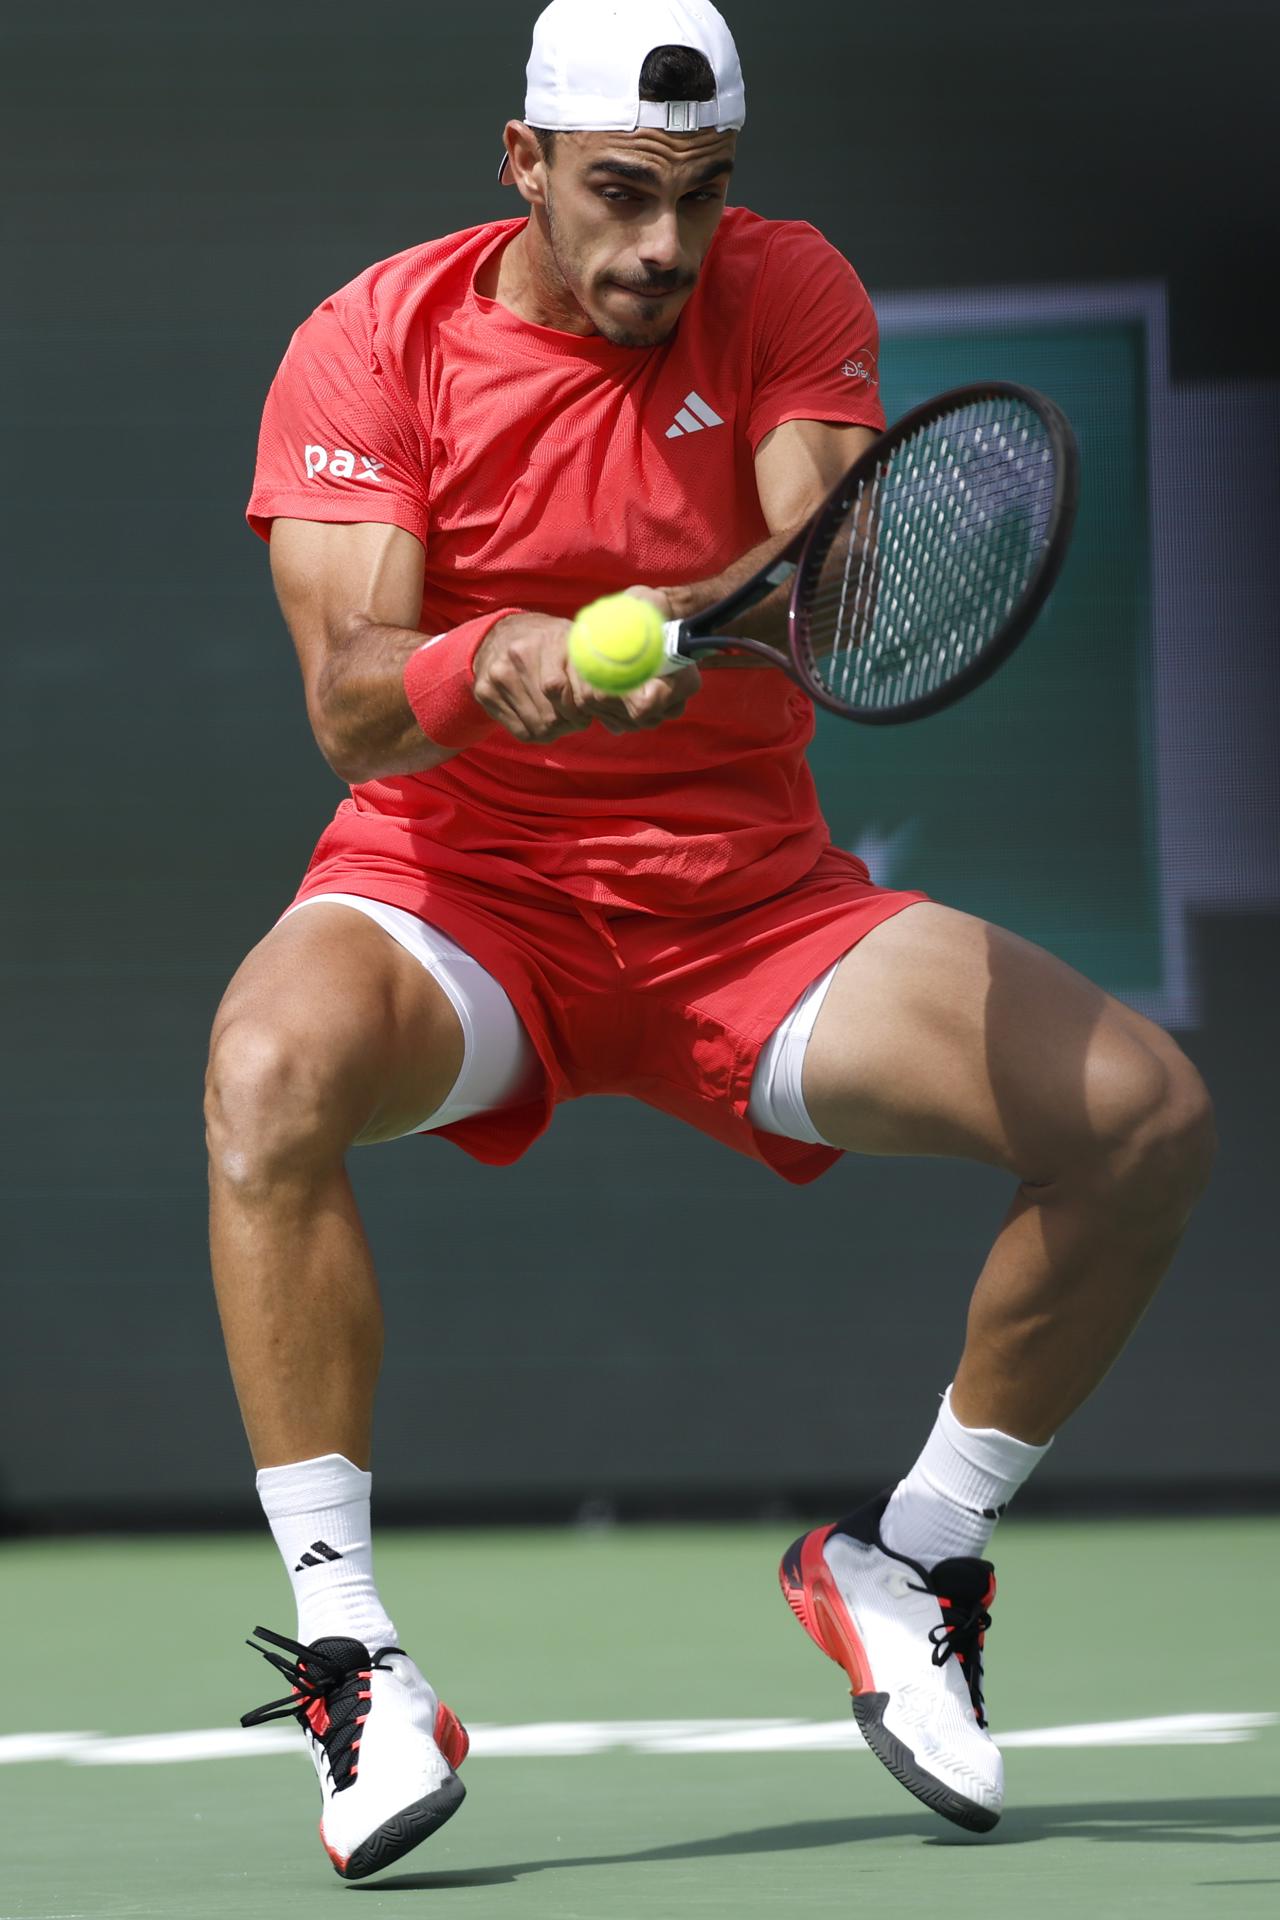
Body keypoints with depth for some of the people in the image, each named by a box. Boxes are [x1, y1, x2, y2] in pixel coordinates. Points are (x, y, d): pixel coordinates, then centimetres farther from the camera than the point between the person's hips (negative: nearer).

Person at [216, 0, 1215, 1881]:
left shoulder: (790, 295, -3)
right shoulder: (371, 345, -8)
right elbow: (350, 702, -19)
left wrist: (671, 626, -44)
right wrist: (493, 660, -42)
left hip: (751, 895, 2)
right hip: (458, 883, -2)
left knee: (1146, 1113, -17)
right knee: (273, 1066, -38)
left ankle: (909, 1562, 6)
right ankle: (347, 1653, -27)